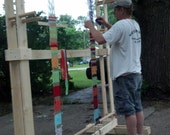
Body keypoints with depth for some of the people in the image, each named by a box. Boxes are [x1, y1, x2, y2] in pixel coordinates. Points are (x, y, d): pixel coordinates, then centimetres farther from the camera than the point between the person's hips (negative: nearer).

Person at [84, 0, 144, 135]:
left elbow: (100, 39, -21)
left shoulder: (121, 24, -16)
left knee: (128, 110, -2)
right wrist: (106, 24, 24)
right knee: (137, 108, 14)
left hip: (124, 75, -9)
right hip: (136, 73, 9)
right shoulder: (135, 25, 12)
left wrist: (91, 26, -5)